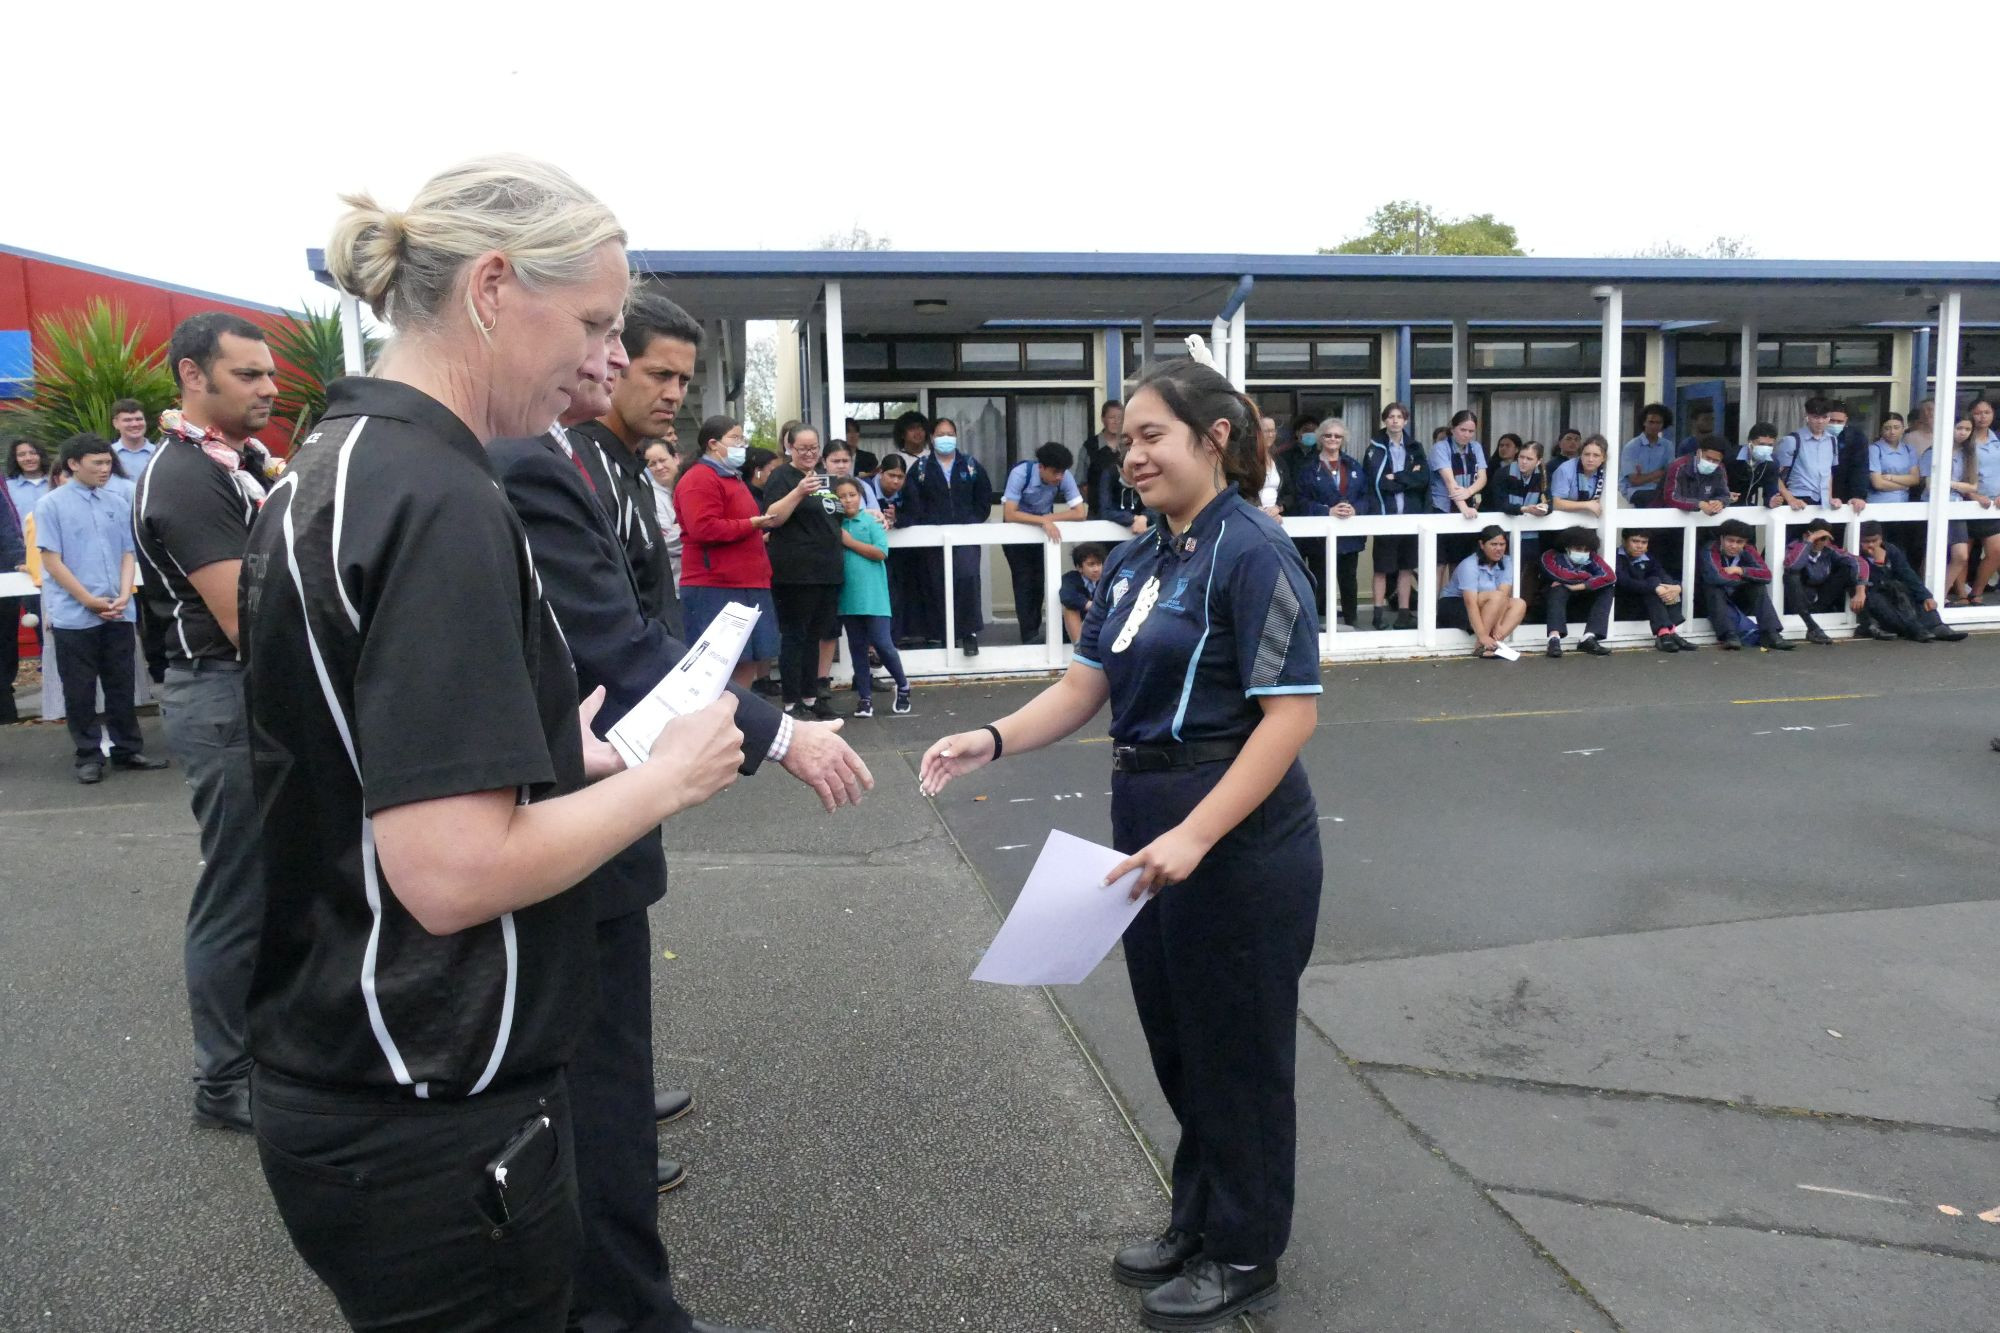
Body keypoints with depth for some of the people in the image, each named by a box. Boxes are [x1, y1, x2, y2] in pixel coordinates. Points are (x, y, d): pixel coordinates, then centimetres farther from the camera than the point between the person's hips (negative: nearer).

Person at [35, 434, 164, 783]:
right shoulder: (51, 504, -4)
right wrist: (89, 601, -11)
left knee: (121, 686, 10)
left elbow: (128, 554, 8)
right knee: (80, 690, 4)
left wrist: (123, 597, -6)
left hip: (118, 613, 3)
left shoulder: (118, 503, 6)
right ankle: (88, 756, 13)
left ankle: (128, 750, 20)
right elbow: (51, 560, -7)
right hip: (73, 616, -3)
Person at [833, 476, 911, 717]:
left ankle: (903, 686, 17)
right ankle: (865, 697, 17)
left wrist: (849, 542, -10)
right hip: (848, 596, 4)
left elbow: (881, 552, -11)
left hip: (873, 595, -4)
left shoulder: (872, 521, -2)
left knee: (882, 643, -5)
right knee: (857, 647, 9)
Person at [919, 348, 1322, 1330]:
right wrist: (993, 740, -11)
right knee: (1175, 1037, 20)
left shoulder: (1250, 552, -16)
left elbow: (1291, 714, -21)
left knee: (1236, 1045, 9)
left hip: (1237, 836, -8)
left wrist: (1195, 836, -28)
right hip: (1150, 823, 8)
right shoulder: (1136, 561, 9)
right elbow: (1082, 688, 7)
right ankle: (1197, 1222, 41)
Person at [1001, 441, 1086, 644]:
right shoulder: (1021, 473, -31)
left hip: (1044, 531, 3)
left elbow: (1080, 513, -23)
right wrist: (1043, 521, -43)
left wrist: (1048, 519, -29)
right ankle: (1029, 635, -3)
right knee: (1024, 581, -9)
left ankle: (1035, 630, 19)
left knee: (1039, 581, 3)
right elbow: (1009, 515, -36)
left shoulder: (1065, 477, -23)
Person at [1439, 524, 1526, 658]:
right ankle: (1480, 646, -29)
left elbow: (1505, 594, -17)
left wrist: (1498, 624, -31)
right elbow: (1471, 603, -32)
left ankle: (1493, 644, -29)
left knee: (1520, 604, -15)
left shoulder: (1506, 562, -5)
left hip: (1486, 609, 7)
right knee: (1496, 597, -29)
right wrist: (1482, 635, -39)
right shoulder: (1469, 565, -23)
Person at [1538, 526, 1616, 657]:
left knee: (1607, 589, -18)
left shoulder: (1592, 558, -10)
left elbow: (1610, 577, -25)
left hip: (1581, 600, 4)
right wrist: (1589, 577, -20)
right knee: (1560, 587, -34)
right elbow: (1561, 575, -36)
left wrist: (1576, 586, -33)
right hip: (1555, 599, -3)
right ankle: (1554, 637, -48)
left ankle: (1589, 638, -28)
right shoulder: (1551, 556, -19)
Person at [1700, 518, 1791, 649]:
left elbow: (1766, 575, -16)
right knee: (1714, 588, -34)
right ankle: (1730, 635, -44)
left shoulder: (1748, 551, -6)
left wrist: (1740, 570, -28)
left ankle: (1770, 634, -26)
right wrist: (1747, 578, -21)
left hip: (1738, 600, 5)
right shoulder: (1710, 550, -21)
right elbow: (1715, 577, -37)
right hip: (1714, 600, -4)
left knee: (1760, 588, -18)